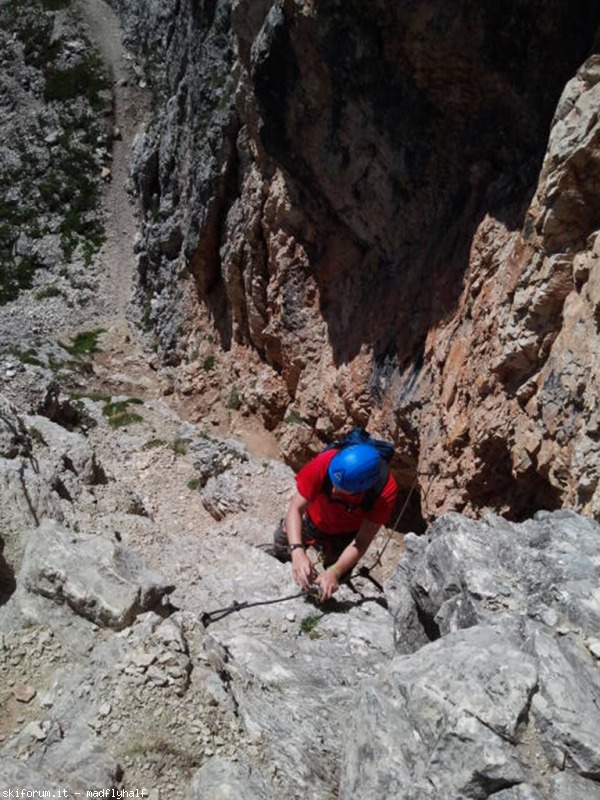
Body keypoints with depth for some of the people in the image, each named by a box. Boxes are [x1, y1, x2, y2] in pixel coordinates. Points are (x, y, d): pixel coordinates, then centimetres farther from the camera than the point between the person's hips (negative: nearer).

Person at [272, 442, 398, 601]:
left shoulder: (386, 490, -39)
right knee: (275, 558, 18)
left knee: (332, 588, 6)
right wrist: (297, 550, -51)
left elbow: (362, 541, -32)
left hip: (345, 535, 0)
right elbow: (296, 508, -35)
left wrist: (335, 572, -47)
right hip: (311, 520, 1)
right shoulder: (325, 463, -40)